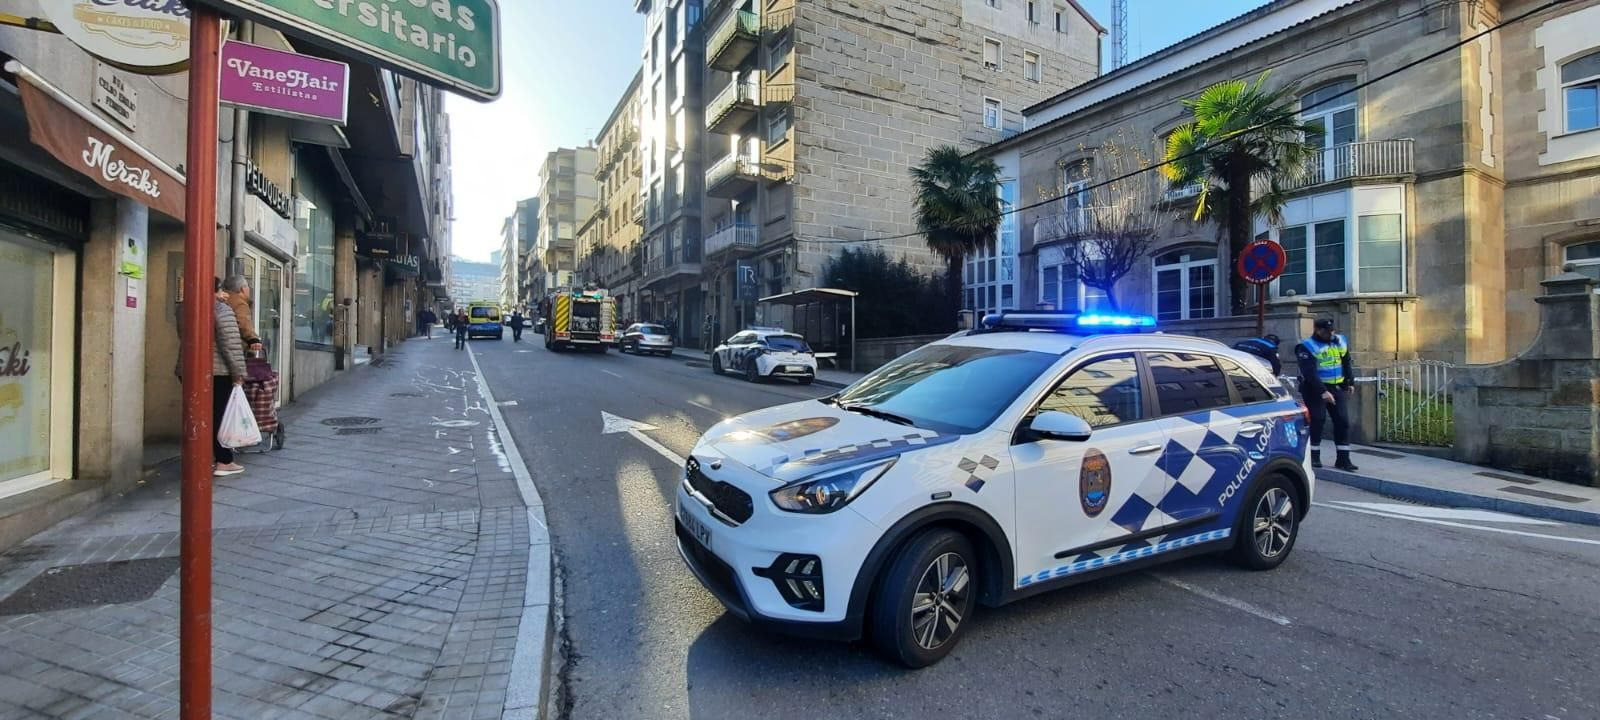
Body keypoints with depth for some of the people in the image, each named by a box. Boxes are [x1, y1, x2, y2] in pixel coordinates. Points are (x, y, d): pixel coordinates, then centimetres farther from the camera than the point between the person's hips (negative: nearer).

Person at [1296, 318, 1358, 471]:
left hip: (1336, 387, 6)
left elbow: (1346, 363, 21)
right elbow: (1310, 373, -21)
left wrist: (1349, 382, 20)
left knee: (1342, 421, 1)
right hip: (1315, 389, -6)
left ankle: (1343, 458, 6)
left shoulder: (1340, 341, 8)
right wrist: (1322, 391, -28)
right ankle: (1314, 457, 5)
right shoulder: (1306, 347, -13)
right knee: (1316, 421, -6)